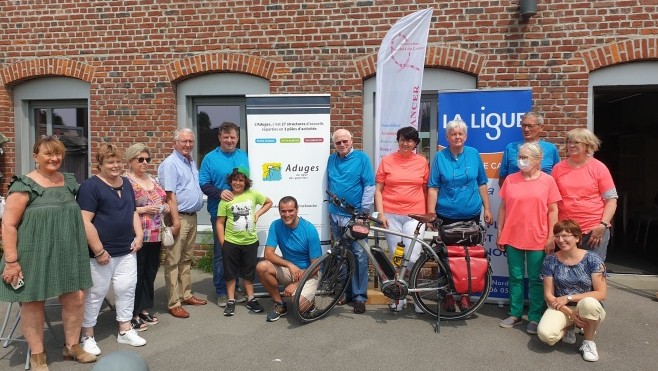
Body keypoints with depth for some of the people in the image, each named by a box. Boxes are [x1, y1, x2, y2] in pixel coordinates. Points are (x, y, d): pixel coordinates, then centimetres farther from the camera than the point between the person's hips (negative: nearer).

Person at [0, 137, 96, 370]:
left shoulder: (69, 182, 6)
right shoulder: (25, 185, -12)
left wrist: (80, 249, 17)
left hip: (66, 254, 6)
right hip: (34, 256, -5)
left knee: (75, 299, 10)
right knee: (33, 304, 8)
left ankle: (72, 346, 29)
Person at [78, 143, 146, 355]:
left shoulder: (126, 183, 12)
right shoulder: (90, 186, -12)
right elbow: (85, 221, -18)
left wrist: (139, 235, 6)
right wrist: (99, 251, -19)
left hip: (127, 251, 7)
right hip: (101, 253, -7)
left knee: (127, 289, 12)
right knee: (95, 294, 4)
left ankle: (125, 331, 25)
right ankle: (87, 336, 20)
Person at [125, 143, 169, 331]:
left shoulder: (152, 179, 14)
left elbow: (161, 201, 24)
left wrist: (165, 207, 3)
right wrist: (143, 210, -21)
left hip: (155, 236, 8)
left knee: (150, 273, 14)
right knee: (136, 275, 0)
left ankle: (144, 310, 27)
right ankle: (133, 315, 12)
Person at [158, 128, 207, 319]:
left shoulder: (192, 162, 15)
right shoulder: (170, 164, -11)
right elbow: (170, 194, -18)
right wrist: (176, 220, -22)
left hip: (192, 217, 9)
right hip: (179, 217, -9)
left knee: (187, 259, 16)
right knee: (173, 261, -3)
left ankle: (186, 294, 26)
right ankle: (174, 303, 1)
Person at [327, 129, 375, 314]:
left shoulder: (361, 158, -5)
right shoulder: (331, 159, 9)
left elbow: (369, 186, -8)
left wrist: (364, 210, -11)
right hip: (336, 215, 5)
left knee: (359, 256, -5)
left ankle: (360, 296, 3)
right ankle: (347, 292, 23)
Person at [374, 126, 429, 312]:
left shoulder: (422, 162, 7)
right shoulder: (387, 160, 5)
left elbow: (425, 189, 13)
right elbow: (378, 190, 5)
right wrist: (380, 213, -4)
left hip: (414, 216, 0)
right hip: (391, 215, 1)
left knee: (412, 259, -9)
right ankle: (399, 297, 22)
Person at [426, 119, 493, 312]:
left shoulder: (474, 154, 2)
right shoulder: (440, 157, -2)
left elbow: (482, 184, 8)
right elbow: (433, 187, -3)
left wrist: (487, 209, 6)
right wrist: (431, 214, -8)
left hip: (471, 214, 1)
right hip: (446, 215, -1)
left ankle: (465, 294, 22)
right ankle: (448, 295, 18)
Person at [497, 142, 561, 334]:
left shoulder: (547, 181, 0)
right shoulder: (510, 180, 5)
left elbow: (553, 210, 0)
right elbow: (503, 207, 9)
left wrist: (551, 237, -4)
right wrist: (500, 233, 6)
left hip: (537, 239, -2)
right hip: (512, 238, 2)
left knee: (536, 280, 7)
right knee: (515, 277, 10)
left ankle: (535, 318, 17)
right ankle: (515, 314, 21)